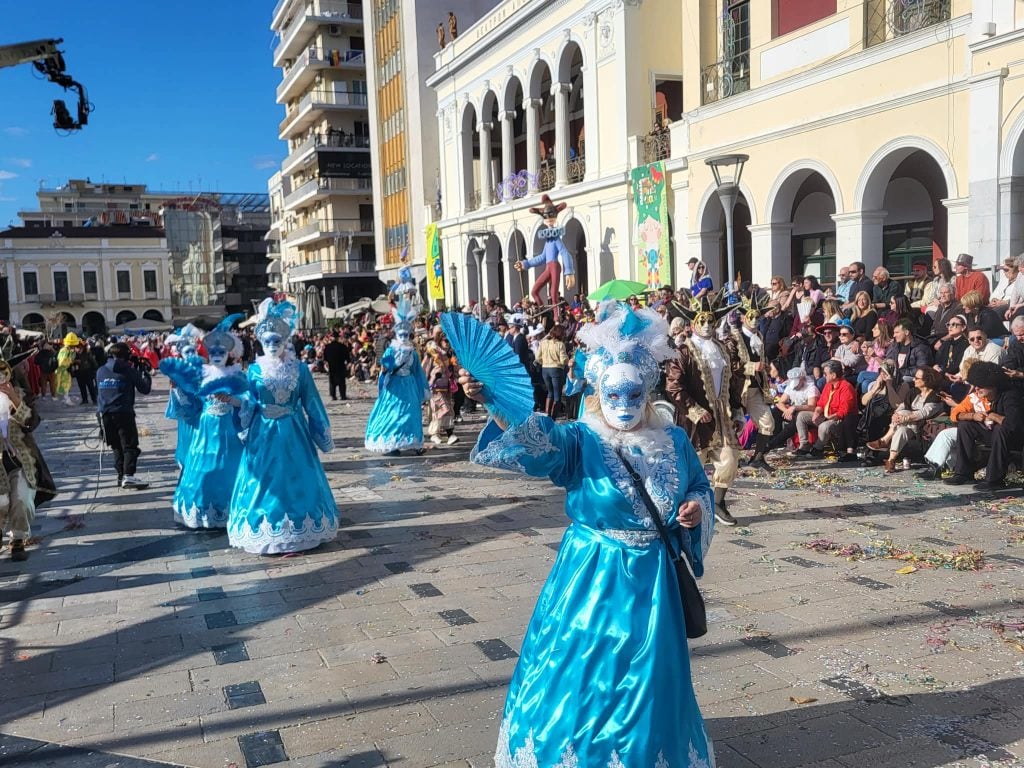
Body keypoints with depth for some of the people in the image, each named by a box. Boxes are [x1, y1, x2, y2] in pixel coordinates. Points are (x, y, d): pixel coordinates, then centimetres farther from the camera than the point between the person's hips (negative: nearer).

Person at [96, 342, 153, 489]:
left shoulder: (100, 371, 10)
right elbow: (145, 389, 0)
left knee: (116, 446, 14)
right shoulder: (129, 370, -4)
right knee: (129, 445, -5)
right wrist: (145, 372, 15)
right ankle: (128, 475, -19)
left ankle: (121, 475, 11)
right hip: (123, 412, -5)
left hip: (105, 413, 5)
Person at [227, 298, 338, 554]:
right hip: (263, 433, 0)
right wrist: (230, 400, -20)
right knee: (265, 482, 5)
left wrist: (322, 433, 5)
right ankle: (264, 532, 16)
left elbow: (311, 404, 3)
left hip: (292, 433, 0)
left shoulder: (299, 369, -1)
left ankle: (299, 529, 17)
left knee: (295, 480, 5)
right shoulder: (255, 369, 0)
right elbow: (250, 403, -2)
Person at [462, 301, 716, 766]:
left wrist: (696, 510, -9)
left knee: (646, 684, 16)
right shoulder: (580, 442, -11)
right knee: (582, 678, 7)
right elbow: (531, 440, -30)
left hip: (651, 580, 3)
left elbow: (699, 489, 15)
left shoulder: (674, 441, 1)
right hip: (592, 579, -3)